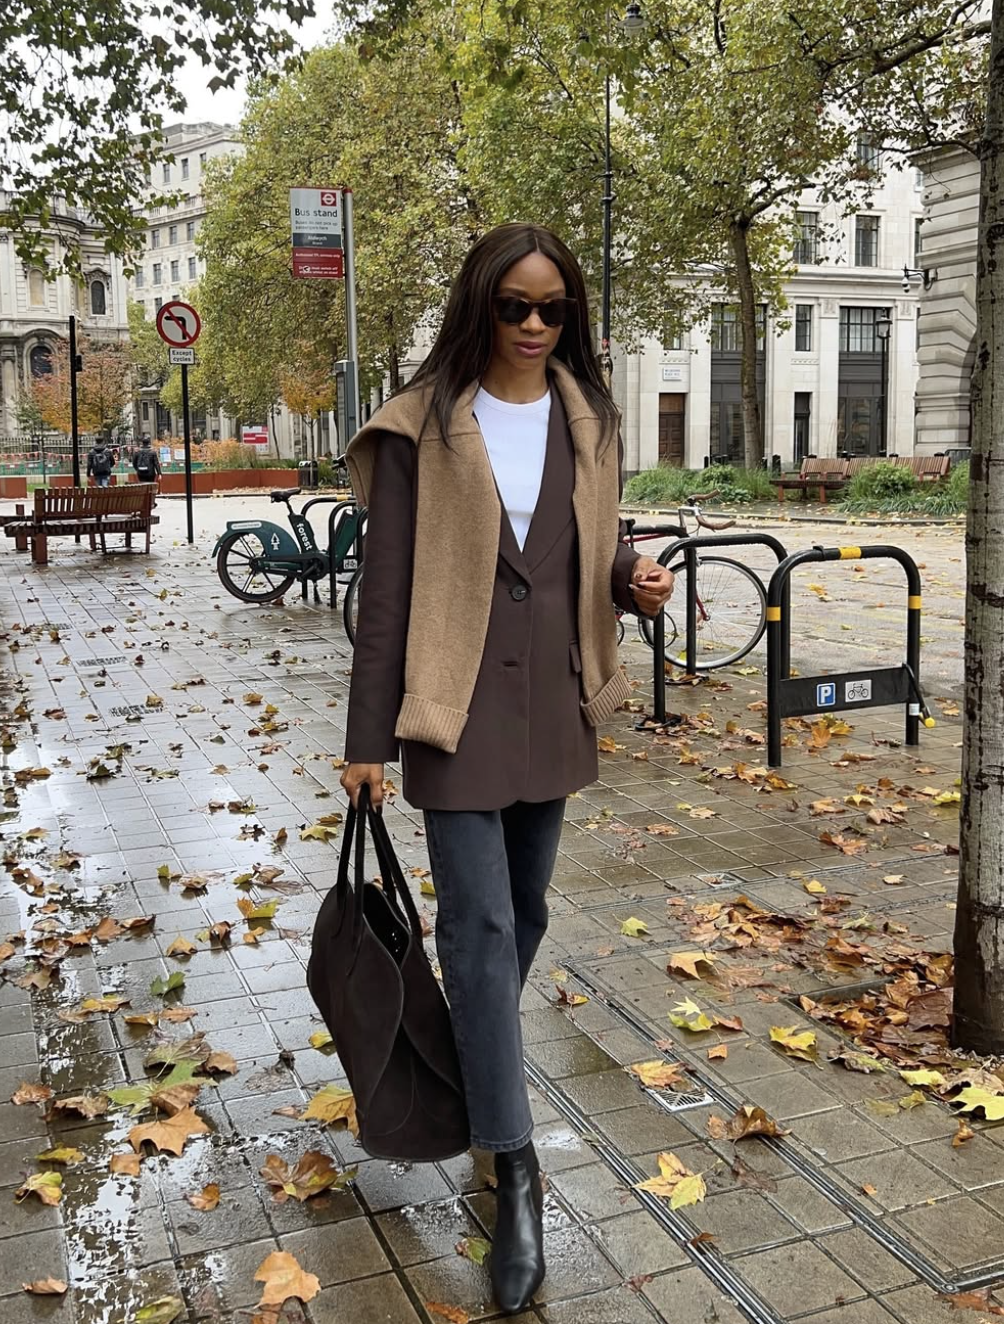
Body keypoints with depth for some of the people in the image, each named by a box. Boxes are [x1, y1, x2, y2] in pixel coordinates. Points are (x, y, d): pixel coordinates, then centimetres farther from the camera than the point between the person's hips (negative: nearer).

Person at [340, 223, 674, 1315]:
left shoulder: (587, 420, 6)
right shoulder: (424, 427, -7)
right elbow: (388, 584, -7)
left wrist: (635, 580, -9)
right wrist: (367, 735, -7)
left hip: (552, 699, 5)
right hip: (457, 702, -4)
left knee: (523, 908, 16)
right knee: (478, 919, -5)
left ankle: (473, 1072, 40)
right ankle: (515, 1166, 4)